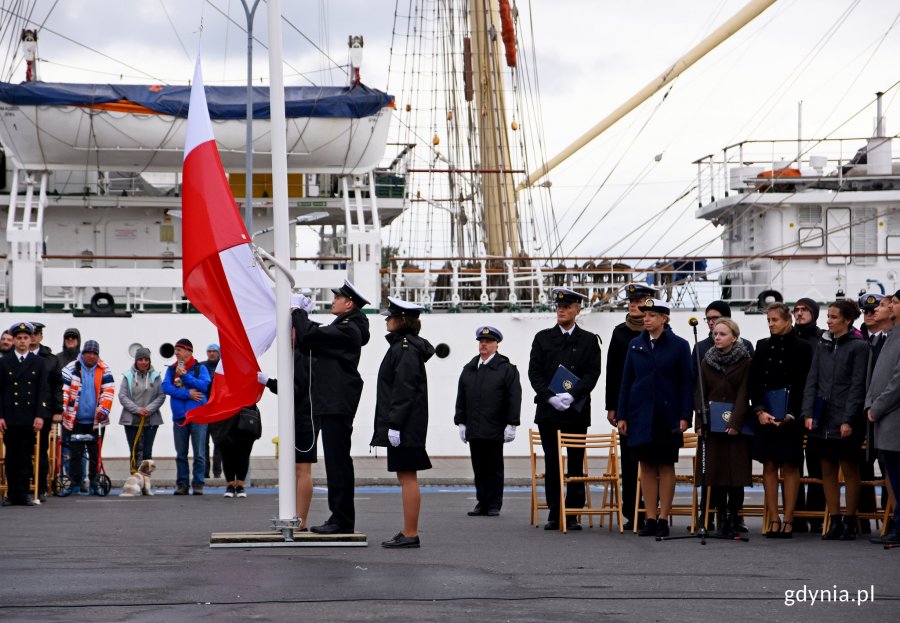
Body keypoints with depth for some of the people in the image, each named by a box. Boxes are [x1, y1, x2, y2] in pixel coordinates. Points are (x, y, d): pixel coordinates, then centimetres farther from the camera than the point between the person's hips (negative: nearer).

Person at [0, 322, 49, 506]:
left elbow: (43, 391, 4)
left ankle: (23, 493, 4)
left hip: (30, 420, 0)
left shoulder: (38, 363, 8)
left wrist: (40, 416, -6)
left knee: (26, 457, 0)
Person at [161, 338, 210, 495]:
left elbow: (204, 385, -12)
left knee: (199, 453, -3)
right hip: (179, 416, 3)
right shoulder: (171, 369, 10)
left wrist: (185, 375, -15)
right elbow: (166, 387, -4)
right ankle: (182, 484, 12)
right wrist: (187, 393, -12)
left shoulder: (200, 368, 2)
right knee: (181, 454, 7)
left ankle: (198, 484, 1)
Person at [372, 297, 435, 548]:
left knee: (407, 477, -8)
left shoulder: (405, 349, -14)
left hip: (405, 424, -10)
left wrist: (395, 424, -21)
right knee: (406, 477, 12)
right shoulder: (406, 346, 17)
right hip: (409, 425, 10)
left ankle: (410, 534, -6)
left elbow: (404, 390, -20)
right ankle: (408, 532, 16)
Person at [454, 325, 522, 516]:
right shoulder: (469, 369, 14)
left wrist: (511, 425, -11)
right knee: (479, 468, 7)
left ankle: (494, 505, 8)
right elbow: (461, 398, 16)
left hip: (495, 430, -4)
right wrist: (461, 422, 9)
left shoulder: (507, 369, -1)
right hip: (474, 430, 4)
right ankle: (482, 503, 12)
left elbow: (514, 398, -5)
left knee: (494, 468, 2)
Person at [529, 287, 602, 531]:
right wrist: (551, 397, -11)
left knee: (576, 463, 1)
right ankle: (554, 513, 6)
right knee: (551, 463, 2)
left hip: (576, 409, -1)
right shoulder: (543, 338, 9)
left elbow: (592, 373, -2)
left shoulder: (589, 340, 7)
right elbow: (534, 372, 3)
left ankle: (573, 515, 4)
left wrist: (571, 395, -16)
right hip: (548, 410, 1)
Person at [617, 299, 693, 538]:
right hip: (641, 415, 3)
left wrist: (684, 416, -9)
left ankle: (663, 519, 6)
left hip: (667, 415, -3)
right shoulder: (635, 345, 8)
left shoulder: (679, 345, -1)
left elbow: (687, 383, -2)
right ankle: (650, 519, 8)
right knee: (646, 466, 4)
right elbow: (626, 381, 9)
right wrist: (621, 415, 4)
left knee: (666, 466, 2)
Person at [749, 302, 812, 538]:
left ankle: (788, 520, 1)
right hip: (764, 416, 3)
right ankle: (774, 519, 5)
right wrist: (760, 411, -8)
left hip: (791, 417, -3)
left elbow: (803, 386, -5)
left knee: (790, 466, -1)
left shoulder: (802, 348, -2)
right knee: (769, 465, 2)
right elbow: (754, 382, 5)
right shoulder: (762, 346, 9)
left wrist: (791, 415, -14)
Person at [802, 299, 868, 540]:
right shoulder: (823, 345, 11)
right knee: (827, 470, 7)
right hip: (822, 418, 5)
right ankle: (834, 521, 12)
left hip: (845, 421, -5)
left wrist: (849, 420, -14)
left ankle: (850, 522, 8)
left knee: (849, 470, 2)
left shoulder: (858, 347, -5)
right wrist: (808, 413, 0)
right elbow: (812, 380, 10)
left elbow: (857, 386, -9)